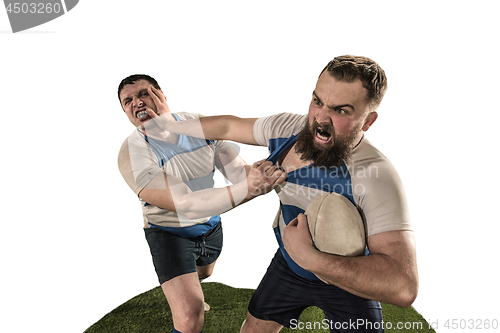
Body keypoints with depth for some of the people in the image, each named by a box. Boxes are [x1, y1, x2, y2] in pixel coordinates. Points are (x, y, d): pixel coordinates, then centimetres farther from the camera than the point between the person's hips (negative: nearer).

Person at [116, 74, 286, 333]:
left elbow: (237, 170, -19)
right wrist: (249, 189, -48)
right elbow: (186, 203, -37)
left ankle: (184, 294, 69)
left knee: (203, 273, 34)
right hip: (169, 231, -5)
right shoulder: (132, 155, -28)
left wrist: (258, 172, -43)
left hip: (210, 224, 5)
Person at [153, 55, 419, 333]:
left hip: (351, 282, -4)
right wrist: (171, 125, 12)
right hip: (290, 262, 4)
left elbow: (402, 286, -46)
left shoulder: (376, 177, -37)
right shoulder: (285, 128, -19)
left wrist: (309, 257, -43)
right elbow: (228, 126, 0)